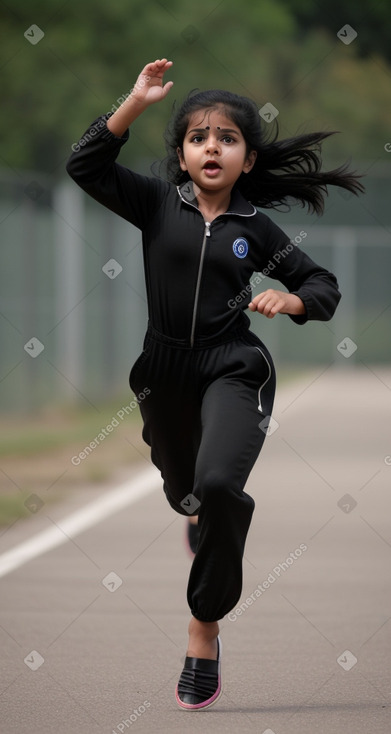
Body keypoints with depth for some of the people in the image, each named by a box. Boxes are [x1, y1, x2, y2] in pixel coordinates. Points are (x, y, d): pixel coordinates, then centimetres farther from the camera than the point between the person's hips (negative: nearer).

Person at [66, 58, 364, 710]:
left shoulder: (255, 228, -2)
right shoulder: (158, 202, -1)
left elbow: (323, 286, 8)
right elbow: (85, 166, -12)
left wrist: (289, 300, -15)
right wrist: (136, 103, -18)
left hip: (234, 369, -3)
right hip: (166, 369, 3)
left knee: (219, 484, -28)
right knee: (182, 491, 24)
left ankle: (205, 626, -14)